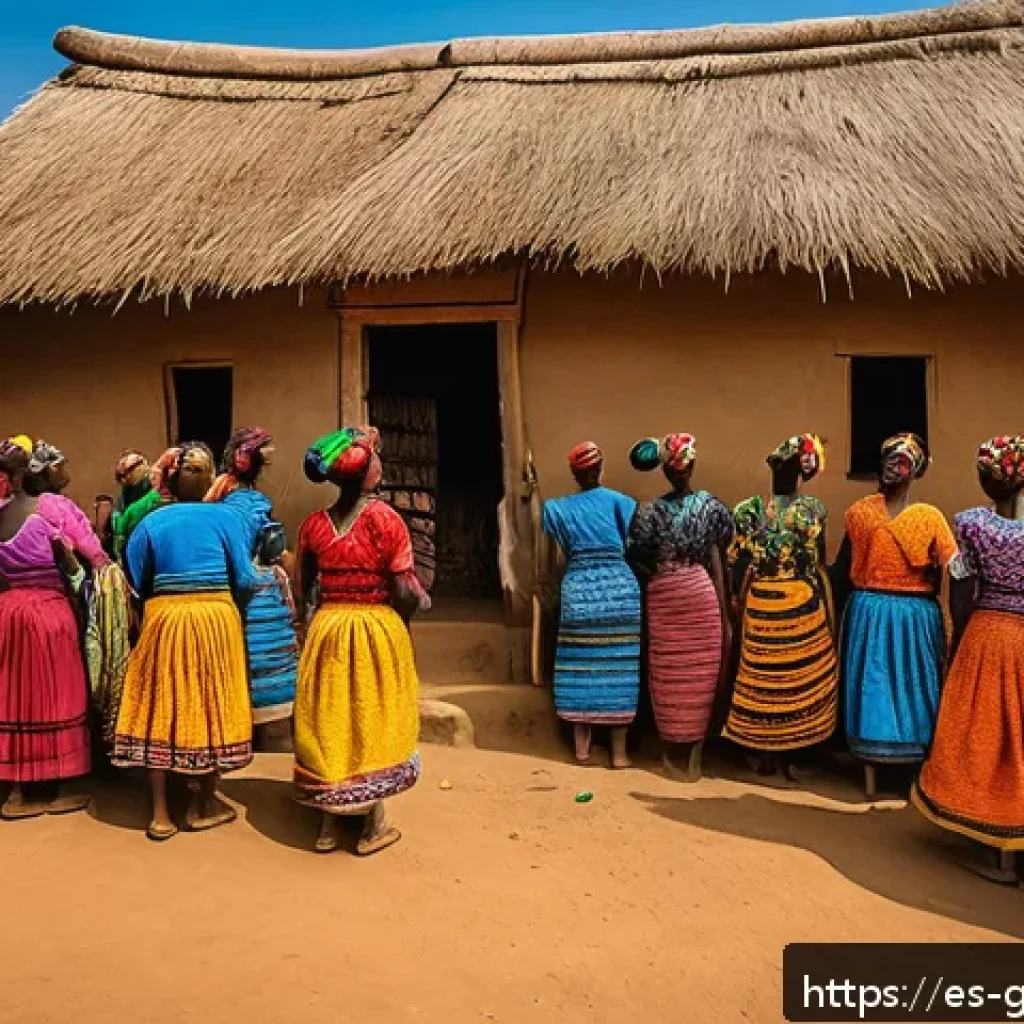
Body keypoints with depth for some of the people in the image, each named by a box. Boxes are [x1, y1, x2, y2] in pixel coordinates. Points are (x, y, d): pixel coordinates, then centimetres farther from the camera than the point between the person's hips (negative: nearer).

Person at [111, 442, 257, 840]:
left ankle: (161, 814, 13)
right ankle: (204, 804, 20)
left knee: (161, 708, 8)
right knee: (210, 706, 9)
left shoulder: (151, 522, 2)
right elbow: (245, 581, -3)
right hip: (216, 618, -2)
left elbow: (134, 582, 2)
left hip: (164, 618, 2)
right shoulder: (225, 517, -3)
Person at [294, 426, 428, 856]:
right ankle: (374, 827, 18)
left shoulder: (313, 523, 0)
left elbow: (302, 592, 3)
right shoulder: (384, 517, -13)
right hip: (379, 630, -3)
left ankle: (327, 825, 23)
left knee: (328, 722, 13)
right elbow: (404, 591, -15)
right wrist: (421, 601, 5)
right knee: (373, 721, 9)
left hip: (327, 629, 4)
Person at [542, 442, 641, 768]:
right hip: (620, 590, -2)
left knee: (580, 667, 8)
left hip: (577, 591, 2)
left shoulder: (557, 508, 10)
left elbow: (562, 551, 5)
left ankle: (582, 746, 14)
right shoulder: (618, 501, 5)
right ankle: (619, 751, 7)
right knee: (619, 668, 3)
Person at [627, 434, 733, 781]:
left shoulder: (649, 512, -3)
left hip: (662, 600, 1)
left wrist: (644, 612, 9)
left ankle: (670, 753, 23)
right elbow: (717, 566, -4)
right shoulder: (712, 506, -4)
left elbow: (640, 566, -2)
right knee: (700, 678, 8)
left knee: (667, 677, 11)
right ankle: (694, 758, 15)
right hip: (702, 596, -1)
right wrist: (726, 618, 0)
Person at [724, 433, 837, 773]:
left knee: (762, 674, 11)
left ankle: (766, 754, 19)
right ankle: (789, 752, 18)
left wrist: (739, 598, 10)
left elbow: (738, 561, -2)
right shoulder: (814, 508, -8)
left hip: (760, 603, 1)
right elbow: (820, 558, -2)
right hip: (804, 602, -1)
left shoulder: (748, 509, -6)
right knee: (800, 675, 11)